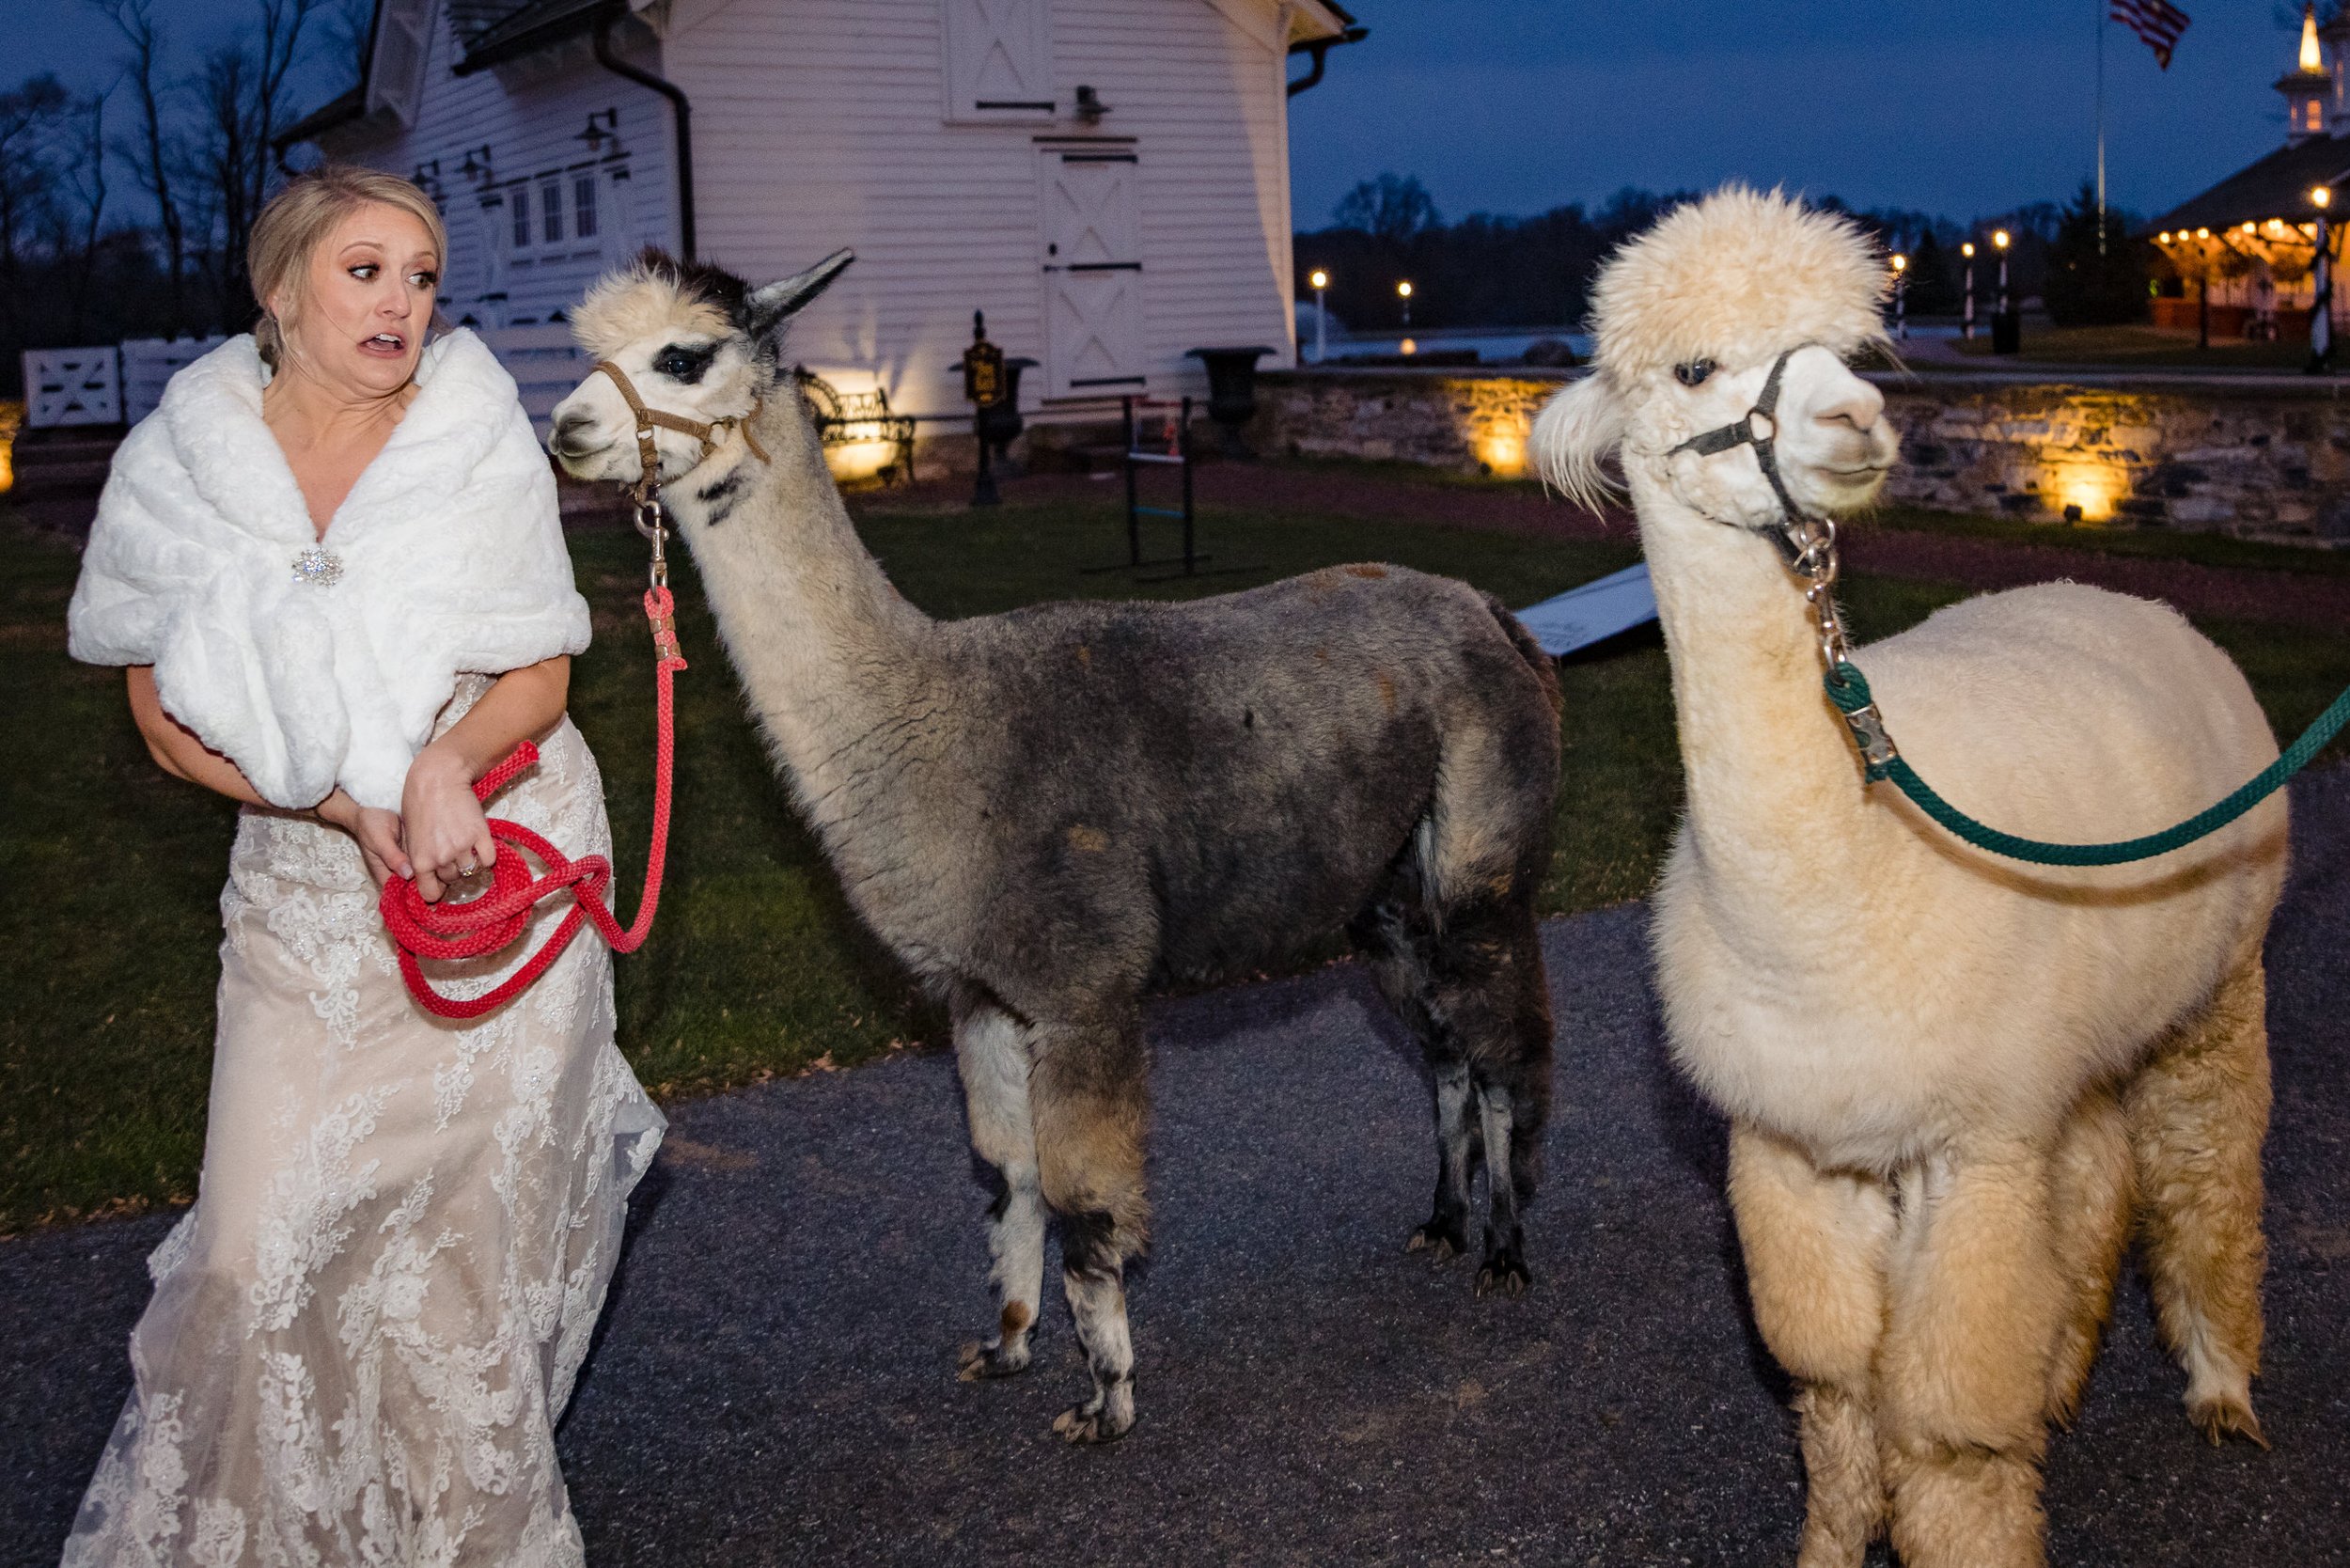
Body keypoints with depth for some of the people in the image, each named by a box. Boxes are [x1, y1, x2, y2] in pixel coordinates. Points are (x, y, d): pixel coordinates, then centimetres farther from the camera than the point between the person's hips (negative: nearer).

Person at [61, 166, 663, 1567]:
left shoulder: (481, 439, -7)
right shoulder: (174, 466, -4)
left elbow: (543, 675, -1)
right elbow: (166, 716, 1)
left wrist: (443, 763, -22)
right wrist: (347, 806, -13)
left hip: (501, 854, -1)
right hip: (305, 888, 1)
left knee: (472, 1240, 2)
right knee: (261, 1247, -3)